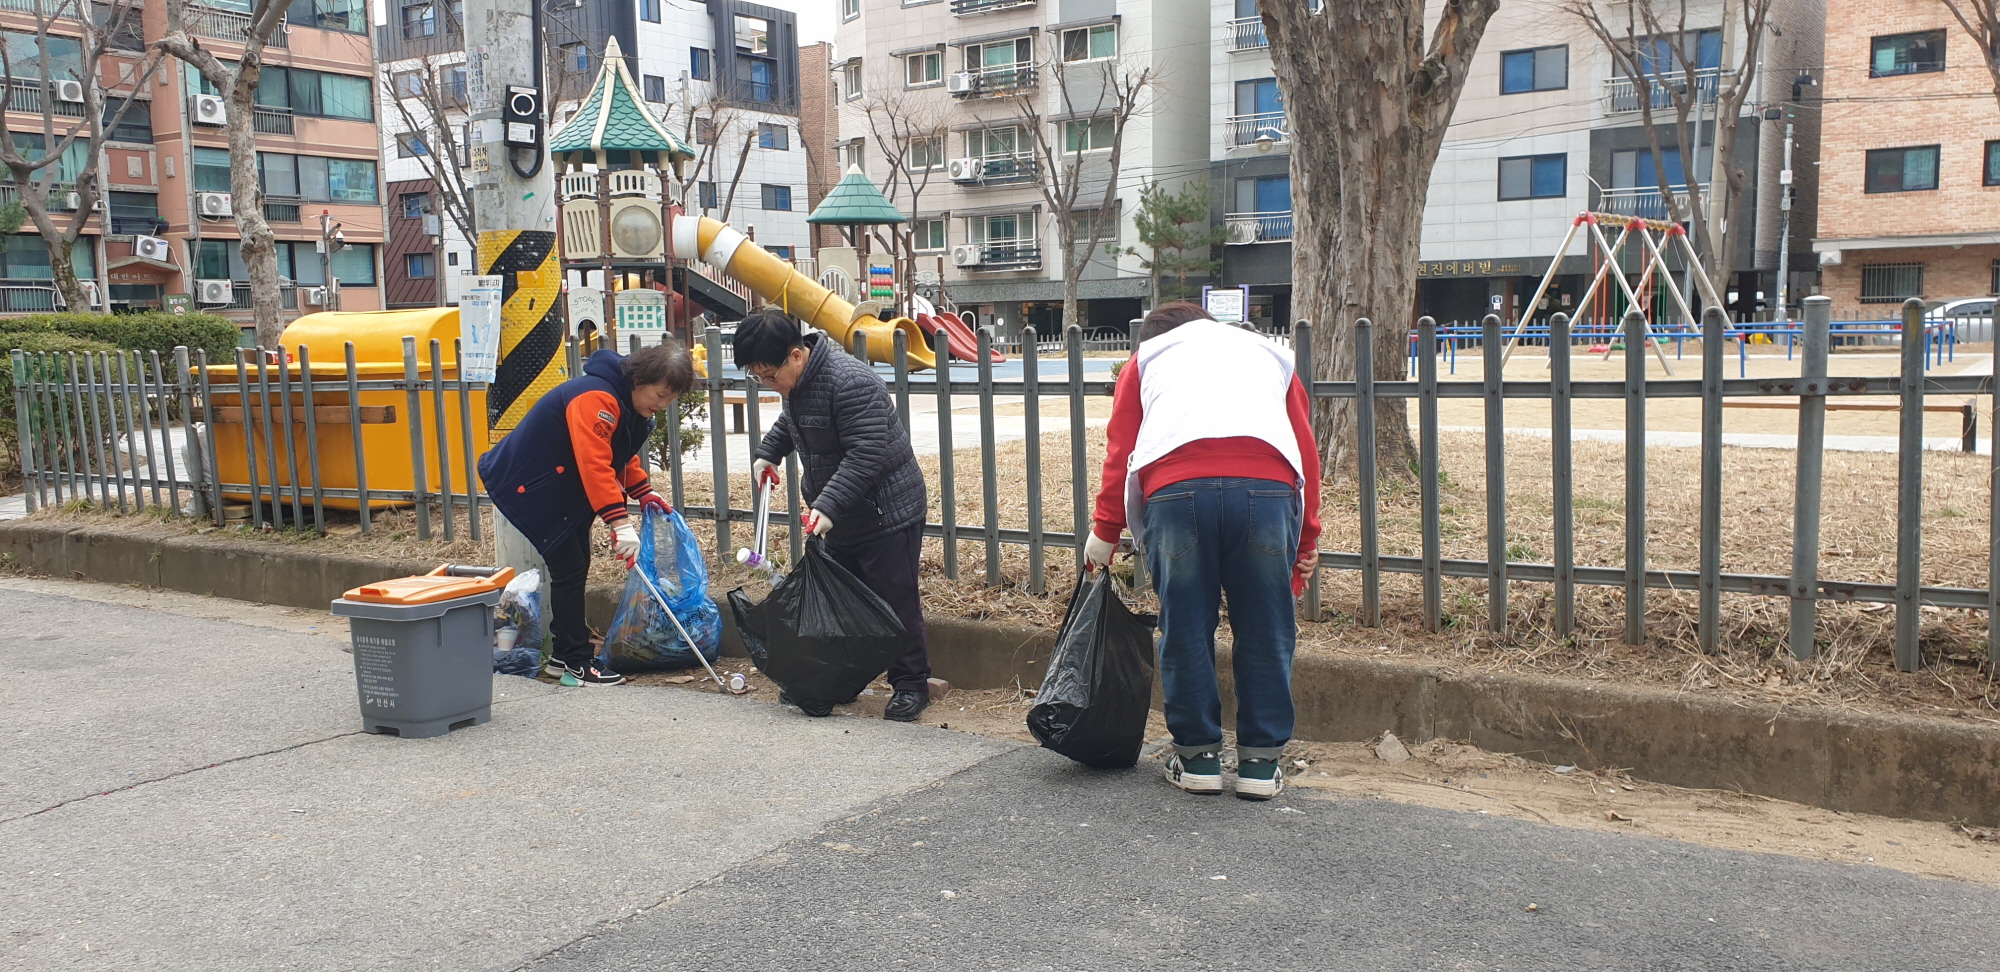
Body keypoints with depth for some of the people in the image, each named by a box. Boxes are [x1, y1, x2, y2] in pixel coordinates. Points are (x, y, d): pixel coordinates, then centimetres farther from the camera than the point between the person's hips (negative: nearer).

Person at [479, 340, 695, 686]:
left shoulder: (631, 403, 2)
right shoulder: (596, 399, -31)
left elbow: (622, 454, 16)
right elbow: (595, 464, -39)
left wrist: (643, 493, 3)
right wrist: (620, 523, -43)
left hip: (566, 489, 10)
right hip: (529, 486, -10)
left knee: (576, 567, 12)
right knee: (569, 569, -11)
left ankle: (563, 654, 24)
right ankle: (577, 664, -3)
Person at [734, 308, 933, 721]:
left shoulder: (850, 383, -26)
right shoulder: (797, 381, 5)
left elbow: (867, 454, -31)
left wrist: (827, 505, -35)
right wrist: (767, 452, 14)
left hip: (887, 513, -9)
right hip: (841, 518, 10)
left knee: (896, 601, -4)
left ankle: (910, 684, 7)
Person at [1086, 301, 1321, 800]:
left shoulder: (1147, 356, 31)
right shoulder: (1269, 353, 35)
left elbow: (1119, 448, 18)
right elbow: (1306, 447, 24)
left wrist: (1105, 532, 21)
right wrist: (1308, 536, 24)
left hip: (1176, 488, -1)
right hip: (1268, 488, 1)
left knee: (1186, 629, 10)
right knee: (1266, 632, 10)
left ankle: (1198, 757, 18)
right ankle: (1260, 761, 16)